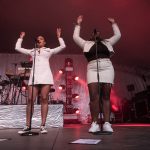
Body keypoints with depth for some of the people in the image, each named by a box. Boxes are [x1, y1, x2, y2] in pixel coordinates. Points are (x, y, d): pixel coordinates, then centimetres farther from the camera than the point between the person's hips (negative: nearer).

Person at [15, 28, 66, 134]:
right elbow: (17, 48, 27)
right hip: (34, 76, 2)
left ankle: (43, 126, -6)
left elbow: (63, 46, 13)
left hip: (45, 76, -2)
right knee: (30, 100, -6)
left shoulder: (49, 51, 20)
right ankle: (28, 126, -2)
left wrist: (59, 36, 18)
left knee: (44, 99, -8)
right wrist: (21, 38, 33)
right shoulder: (32, 51, 26)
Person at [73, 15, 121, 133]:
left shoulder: (107, 42, 30)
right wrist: (78, 24, 27)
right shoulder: (87, 44, 27)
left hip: (107, 67, 1)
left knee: (106, 96, -6)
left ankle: (107, 123, -10)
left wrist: (113, 23, 34)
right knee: (94, 96, -13)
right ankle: (95, 123, -13)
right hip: (92, 68, 0)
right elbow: (75, 37, 22)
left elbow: (118, 35, 29)